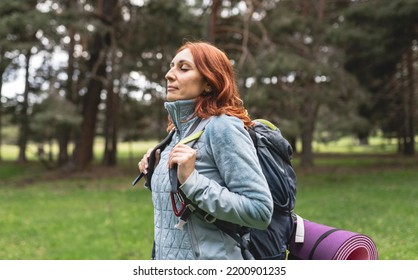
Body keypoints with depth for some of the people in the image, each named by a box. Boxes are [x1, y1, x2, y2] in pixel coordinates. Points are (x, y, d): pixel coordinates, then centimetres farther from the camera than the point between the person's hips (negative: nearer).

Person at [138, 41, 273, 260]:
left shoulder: (222, 127, -15)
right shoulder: (179, 129, 6)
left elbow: (260, 211, -21)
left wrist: (192, 180, -23)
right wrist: (156, 171, 3)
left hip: (209, 257, -7)